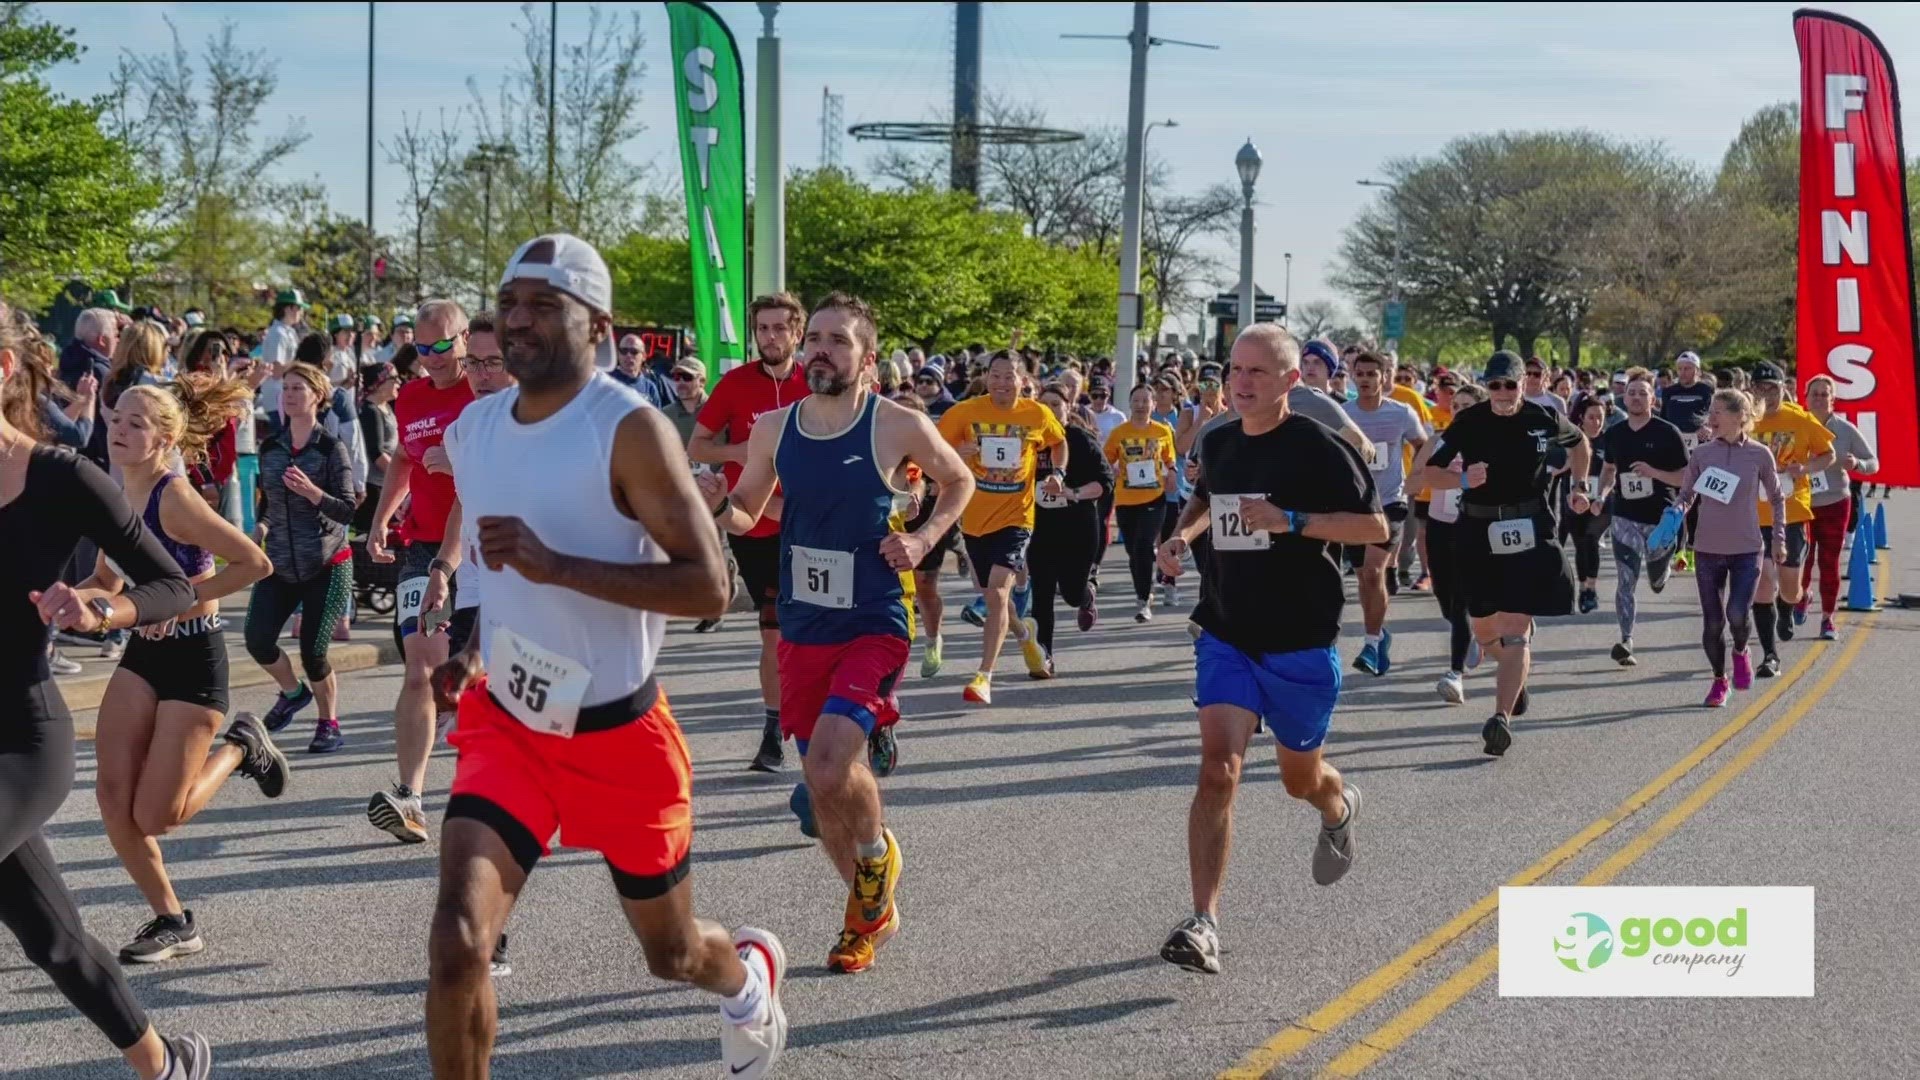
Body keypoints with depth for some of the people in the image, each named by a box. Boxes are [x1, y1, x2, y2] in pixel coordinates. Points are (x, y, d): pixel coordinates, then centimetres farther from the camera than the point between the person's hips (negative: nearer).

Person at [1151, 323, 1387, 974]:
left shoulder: (1316, 447, -11)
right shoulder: (1217, 443, 6)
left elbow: (1375, 527, -14)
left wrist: (1291, 521, -24)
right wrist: (1182, 534, 6)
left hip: (1301, 640, -3)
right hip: (1226, 633, 3)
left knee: (1301, 778, 14)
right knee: (1218, 767, -15)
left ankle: (1339, 809, 54)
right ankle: (1204, 922, -19)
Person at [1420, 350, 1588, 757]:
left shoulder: (1544, 419, 0)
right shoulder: (1468, 423, -4)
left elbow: (1579, 442, 22)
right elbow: (1429, 474, -4)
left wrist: (1578, 488, 13)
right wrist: (1464, 480, -22)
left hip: (1529, 532, -2)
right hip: (1478, 535, 2)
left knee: (1514, 630, -12)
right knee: (1484, 632, 12)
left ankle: (1502, 718, -18)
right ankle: (1517, 670, 44)